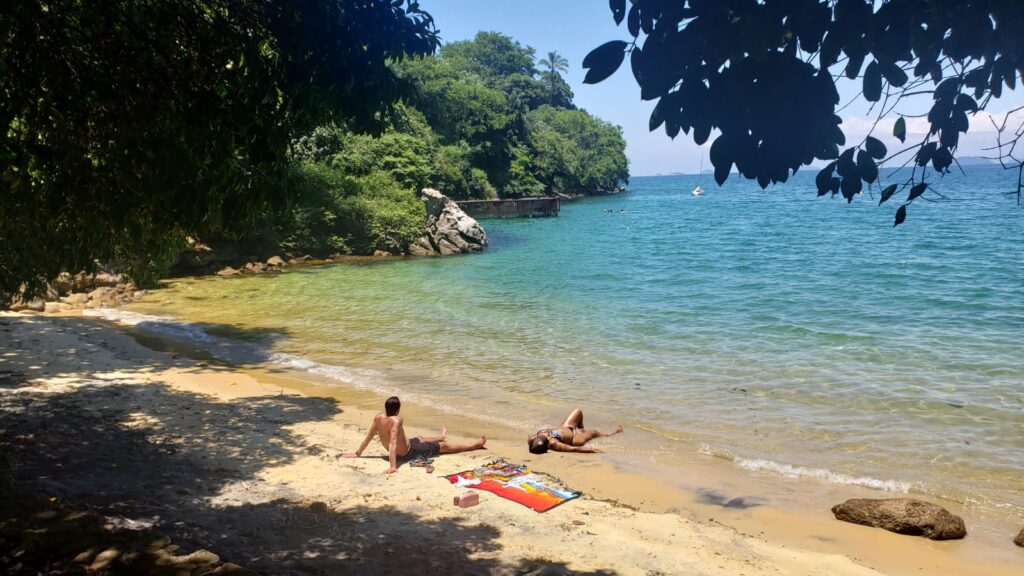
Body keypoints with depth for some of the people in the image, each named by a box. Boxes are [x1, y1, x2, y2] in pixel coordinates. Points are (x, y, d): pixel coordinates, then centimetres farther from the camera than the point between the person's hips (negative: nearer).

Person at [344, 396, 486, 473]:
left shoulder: (378, 418, -14)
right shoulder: (396, 421, -35)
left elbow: (369, 437, -4)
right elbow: (392, 443, -42)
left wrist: (357, 453, 8)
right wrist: (393, 466, -47)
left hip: (399, 453, 7)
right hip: (409, 453, -7)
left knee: (421, 438, 36)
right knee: (444, 446, 9)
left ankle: (441, 437, 69)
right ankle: (475, 445, 25)